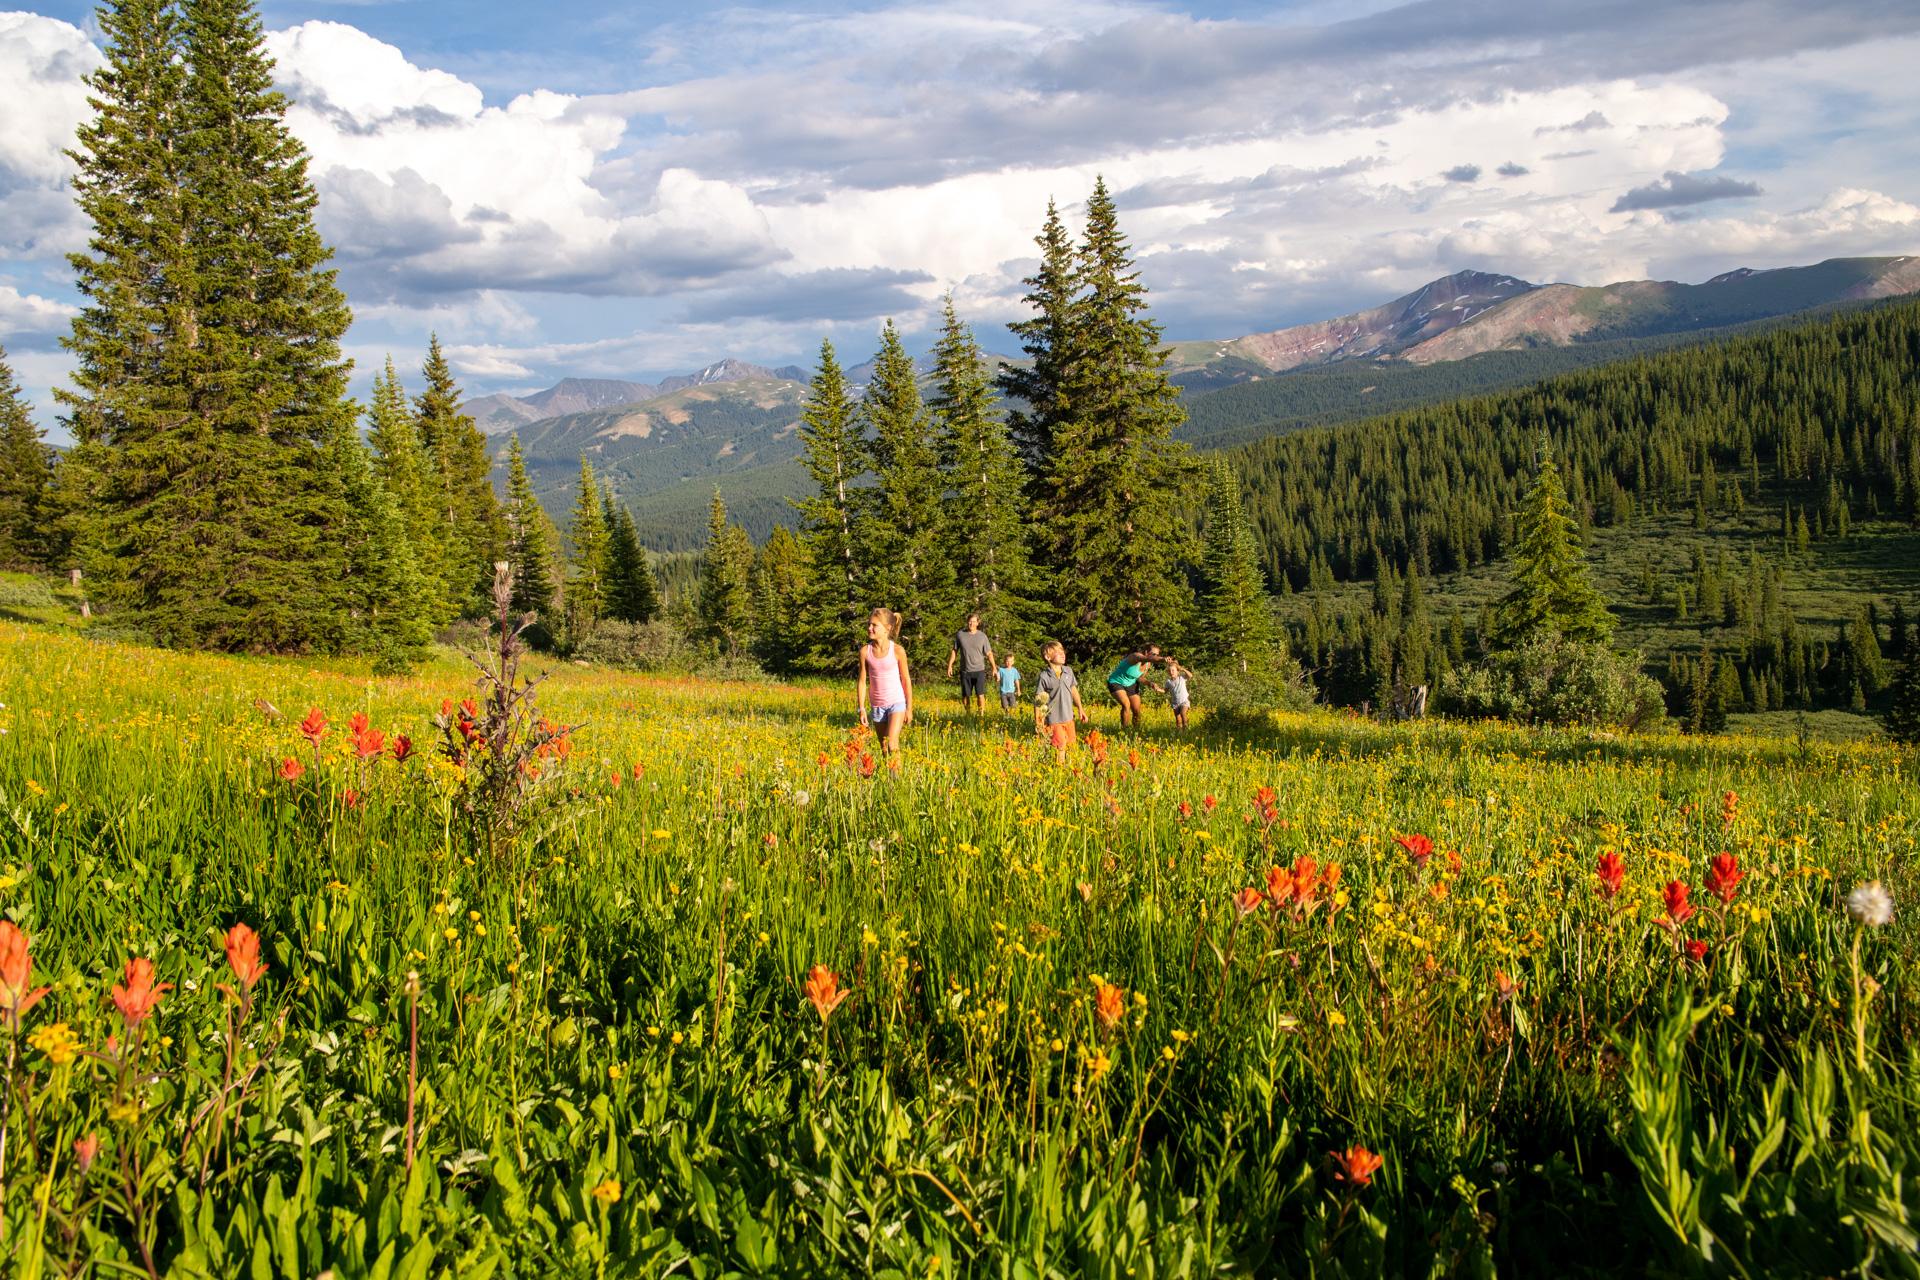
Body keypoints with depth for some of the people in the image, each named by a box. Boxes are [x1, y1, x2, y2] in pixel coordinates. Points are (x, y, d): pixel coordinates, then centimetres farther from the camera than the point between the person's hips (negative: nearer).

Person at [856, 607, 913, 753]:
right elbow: (862, 681, 0)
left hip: (896, 703, -3)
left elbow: (906, 680, -3)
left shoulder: (897, 651, -12)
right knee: (883, 747, 13)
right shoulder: (865, 651, -6)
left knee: (892, 745, -18)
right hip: (877, 705, 3)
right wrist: (862, 708, -2)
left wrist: (909, 709, 0)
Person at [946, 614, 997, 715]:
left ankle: (981, 714, -6)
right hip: (965, 671, 1)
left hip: (979, 670, -1)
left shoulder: (982, 636, -1)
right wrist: (949, 666, 3)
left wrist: (994, 668, -5)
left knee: (980, 694, -10)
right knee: (965, 696, 5)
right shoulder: (960, 634, 0)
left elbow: (989, 654, 3)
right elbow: (954, 651, 8)